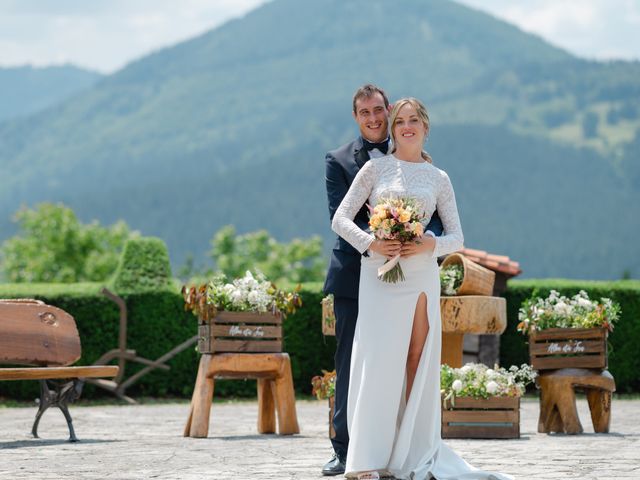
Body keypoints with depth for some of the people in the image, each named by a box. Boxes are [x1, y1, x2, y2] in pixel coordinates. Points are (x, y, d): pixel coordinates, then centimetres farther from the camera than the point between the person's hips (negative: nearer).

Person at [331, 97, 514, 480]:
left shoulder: (439, 179, 12)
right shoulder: (376, 168, 7)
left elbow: (457, 237, 10)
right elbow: (341, 219, 3)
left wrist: (429, 245, -10)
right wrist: (370, 243, -13)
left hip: (422, 273, 2)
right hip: (379, 275, -2)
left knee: (418, 361, 1)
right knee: (378, 359, -8)